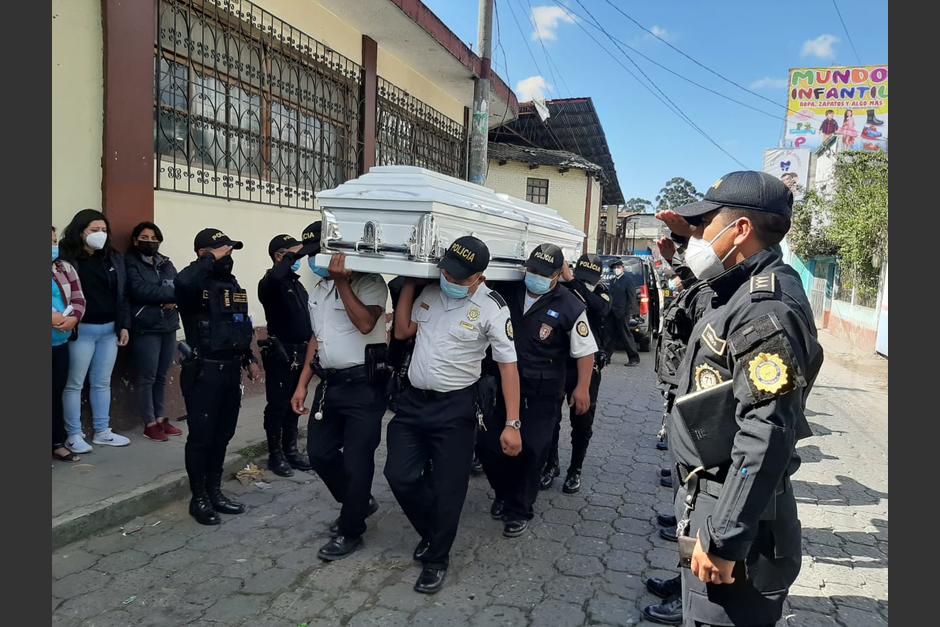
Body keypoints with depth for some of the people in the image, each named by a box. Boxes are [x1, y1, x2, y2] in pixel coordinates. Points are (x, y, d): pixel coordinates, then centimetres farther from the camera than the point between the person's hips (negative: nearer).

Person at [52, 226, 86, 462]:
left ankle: (58, 443, 23)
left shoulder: (65, 268, 10)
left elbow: (78, 299, 8)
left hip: (61, 343, 5)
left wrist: (73, 319, -11)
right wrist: (51, 318, -21)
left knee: (57, 393, 13)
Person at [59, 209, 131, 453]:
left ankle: (102, 431, 23)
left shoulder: (114, 258, 9)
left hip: (110, 329, 5)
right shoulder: (66, 257, -7)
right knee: (75, 383, 4)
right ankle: (73, 435, 14)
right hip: (82, 330, -5)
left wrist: (124, 325, 7)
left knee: (102, 383, 13)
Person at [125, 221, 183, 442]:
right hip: (146, 329, -5)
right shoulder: (131, 263, -3)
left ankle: (161, 418, 22)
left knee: (161, 376, 13)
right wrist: (170, 292, -12)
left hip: (169, 327, 6)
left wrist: (174, 300, -16)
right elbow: (140, 291, -17)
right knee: (147, 378, 1)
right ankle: (149, 424, 9)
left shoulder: (166, 263, 14)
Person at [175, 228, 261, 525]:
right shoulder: (195, 284, -11)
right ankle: (199, 498, 15)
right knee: (201, 436, 2)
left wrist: (249, 359, 16)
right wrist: (211, 260, -24)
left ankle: (214, 491, 28)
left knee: (223, 435, 14)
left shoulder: (233, 284, 13)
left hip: (231, 369, 7)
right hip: (203, 371, -7)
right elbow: (181, 282, -38)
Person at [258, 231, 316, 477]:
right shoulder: (271, 282, -10)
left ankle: (291, 450, 25)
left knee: (294, 405, 15)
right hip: (281, 354, -7)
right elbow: (273, 277, -38)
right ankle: (275, 455, 13)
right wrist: (293, 254, -28)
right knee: (278, 406, 2)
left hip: (301, 353, 8)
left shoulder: (296, 282, 14)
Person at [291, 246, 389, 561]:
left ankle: (350, 531, 19)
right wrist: (302, 385, 14)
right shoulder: (318, 290, 15)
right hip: (329, 383, 8)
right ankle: (359, 502, 35)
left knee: (356, 461, 0)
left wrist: (342, 281, -22)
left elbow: (366, 324, -25)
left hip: (363, 385, -8)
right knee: (319, 452, 12)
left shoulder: (370, 282, -10)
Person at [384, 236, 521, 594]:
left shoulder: (492, 309, -13)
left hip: (455, 408, -5)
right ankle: (431, 532, 35)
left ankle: (436, 560, 26)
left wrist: (512, 423, -16)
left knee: (448, 488, 3)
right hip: (412, 401, 5)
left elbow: (508, 365, -12)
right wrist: (408, 283, 5)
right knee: (400, 476, 7)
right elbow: (402, 331, 11)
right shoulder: (429, 292, 4)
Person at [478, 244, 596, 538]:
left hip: (543, 391, -3)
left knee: (532, 449, 1)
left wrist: (582, 387, -7)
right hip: (504, 380, 4)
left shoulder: (569, 306, -9)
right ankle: (504, 493, 34)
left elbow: (585, 351, -4)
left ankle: (518, 510, 22)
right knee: (487, 442, 6)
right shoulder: (507, 291, -1)